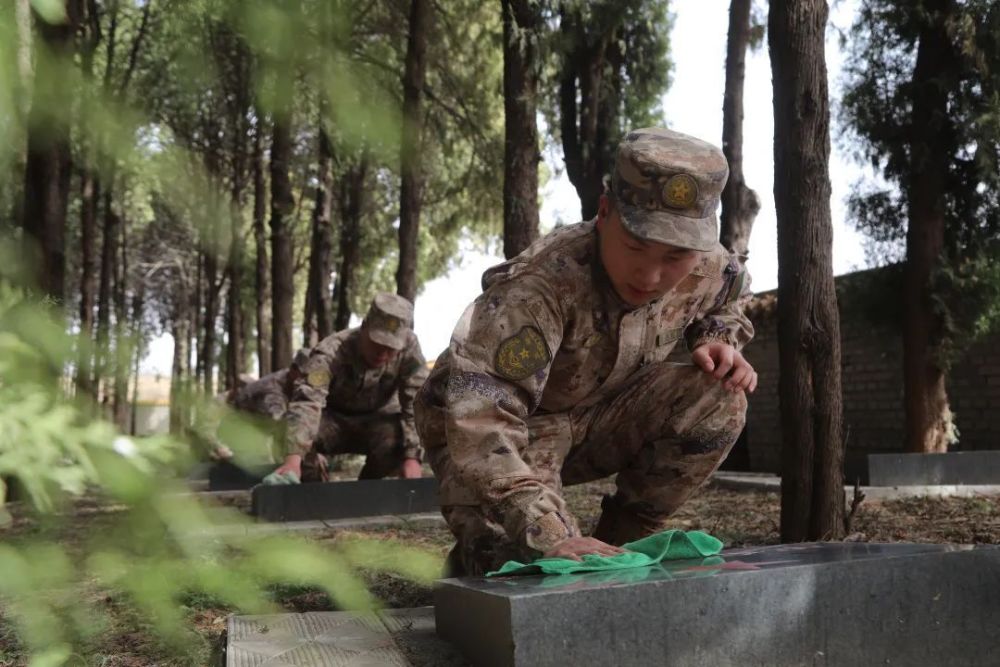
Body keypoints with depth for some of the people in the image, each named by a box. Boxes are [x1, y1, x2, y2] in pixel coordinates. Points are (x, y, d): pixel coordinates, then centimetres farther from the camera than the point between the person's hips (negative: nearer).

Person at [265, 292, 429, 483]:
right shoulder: (331, 352, -33)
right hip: (333, 419, -1)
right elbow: (306, 402, -47)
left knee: (398, 438, -32)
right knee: (304, 435, -33)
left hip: (376, 421, 1)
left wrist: (412, 457, -38)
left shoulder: (409, 348, -25)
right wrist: (293, 460, -61)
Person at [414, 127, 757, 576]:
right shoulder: (541, 284, -37)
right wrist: (548, 534, -54)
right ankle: (475, 555, 9)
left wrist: (716, 340, -10)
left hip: (596, 416, 6)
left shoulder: (709, 271, -14)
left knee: (719, 399, -18)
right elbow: (478, 411, -46)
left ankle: (619, 543, -2)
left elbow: (728, 296, 13)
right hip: (510, 427, -6)